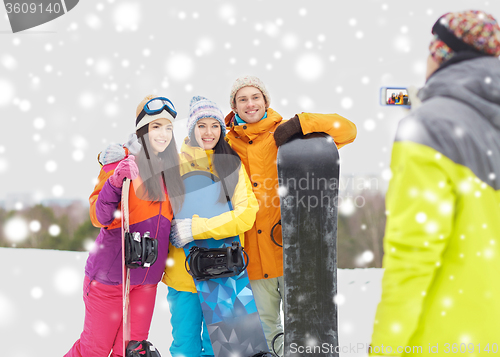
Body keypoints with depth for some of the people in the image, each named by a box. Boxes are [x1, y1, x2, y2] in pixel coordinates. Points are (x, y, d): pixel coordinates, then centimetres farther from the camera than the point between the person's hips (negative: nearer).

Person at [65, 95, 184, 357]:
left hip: (147, 277, 6)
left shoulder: (171, 169, 9)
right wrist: (115, 183, -30)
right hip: (109, 274, -5)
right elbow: (99, 218, -17)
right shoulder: (121, 162, -9)